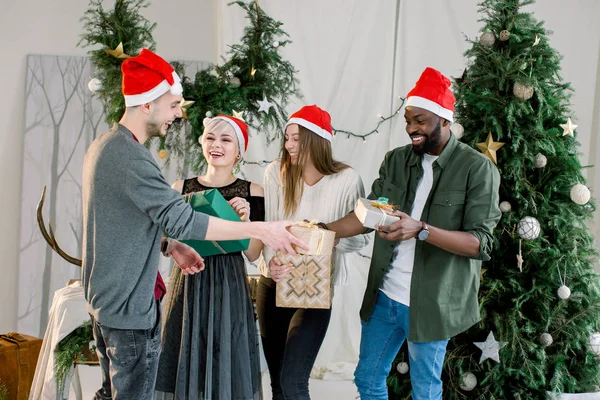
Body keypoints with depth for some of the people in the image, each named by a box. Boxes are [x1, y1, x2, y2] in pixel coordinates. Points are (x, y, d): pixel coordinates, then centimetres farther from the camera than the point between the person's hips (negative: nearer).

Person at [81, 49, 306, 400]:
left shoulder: (103, 146, 10)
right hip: (130, 305, -10)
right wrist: (261, 230, -24)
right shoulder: (130, 156, -23)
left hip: (105, 300, 10)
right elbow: (181, 219, -27)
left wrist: (169, 245, 7)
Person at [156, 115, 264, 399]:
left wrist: (245, 219, -17)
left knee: (227, 364, 2)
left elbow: (253, 254, -2)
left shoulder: (251, 193, -1)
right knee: (185, 363, 6)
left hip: (228, 287, -2)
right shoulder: (182, 188, 5)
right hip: (188, 283, 2)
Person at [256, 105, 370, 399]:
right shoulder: (276, 172, -4)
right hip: (273, 284, 3)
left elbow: (360, 237, -7)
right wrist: (272, 261, -27)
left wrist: (326, 235, -26)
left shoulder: (347, 180, -10)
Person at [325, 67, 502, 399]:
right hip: (383, 296, 5)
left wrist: (421, 230, -31)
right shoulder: (396, 161, 5)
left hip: (430, 303, -5)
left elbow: (481, 243, -19)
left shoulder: (477, 169, -13)